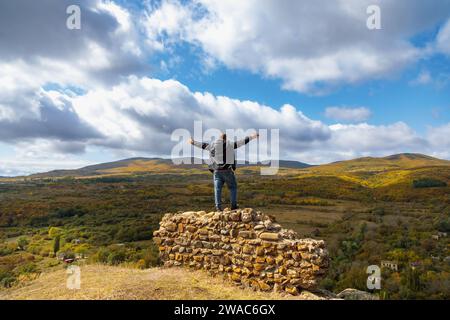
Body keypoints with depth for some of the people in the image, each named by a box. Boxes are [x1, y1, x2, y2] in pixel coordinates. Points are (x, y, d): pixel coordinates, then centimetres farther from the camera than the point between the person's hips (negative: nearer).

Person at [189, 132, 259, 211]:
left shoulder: (213, 145, 8)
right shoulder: (230, 144, 2)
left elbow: (203, 145, 19)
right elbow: (241, 142, 5)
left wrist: (193, 142, 36)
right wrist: (251, 137, 14)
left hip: (217, 170, 2)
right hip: (228, 170, -2)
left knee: (217, 188, 4)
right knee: (233, 187, 9)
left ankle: (218, 207, -2)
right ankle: (233, 206, 4)